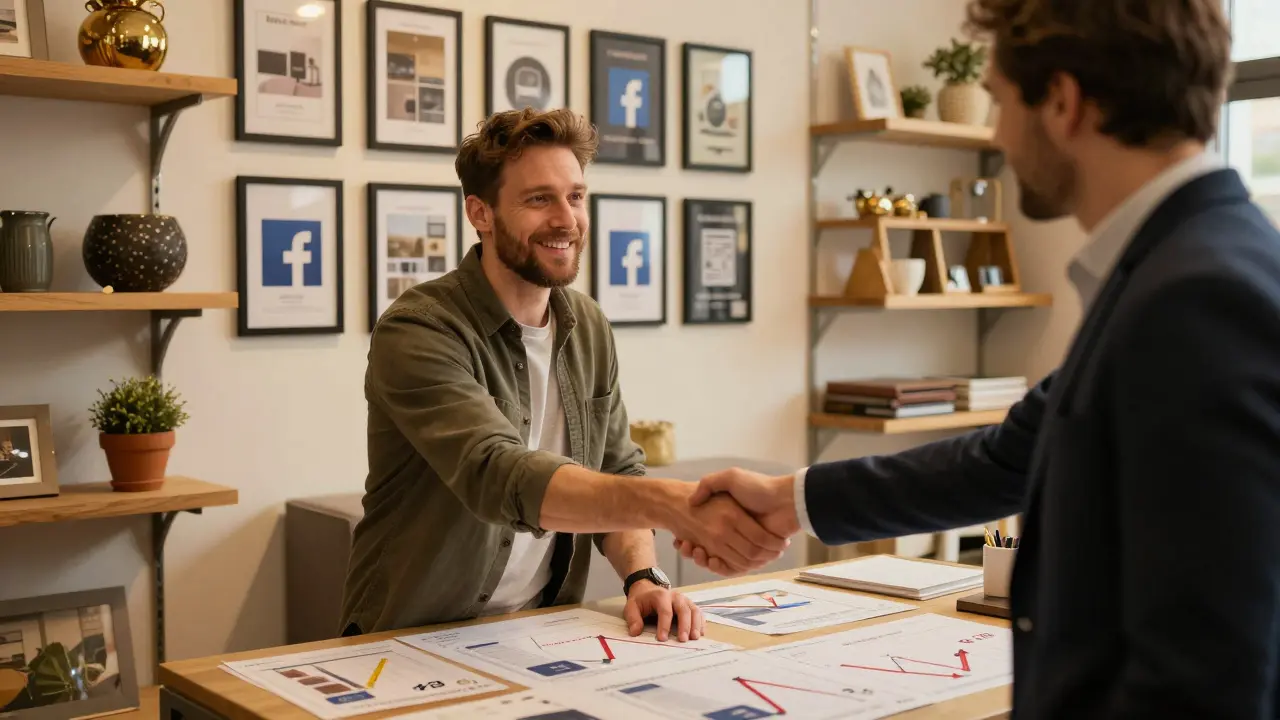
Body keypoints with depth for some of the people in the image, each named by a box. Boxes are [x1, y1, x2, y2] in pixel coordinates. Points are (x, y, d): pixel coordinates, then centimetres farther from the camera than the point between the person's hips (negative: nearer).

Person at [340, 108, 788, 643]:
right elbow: (499, 476, -31)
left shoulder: (589, 329, 5)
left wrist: (643, 577, -11)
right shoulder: (417, 333, -17)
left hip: (544, 634, 5)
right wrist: (668, 503, -44)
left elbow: (618, 475, 9)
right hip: (416, 640, -5)